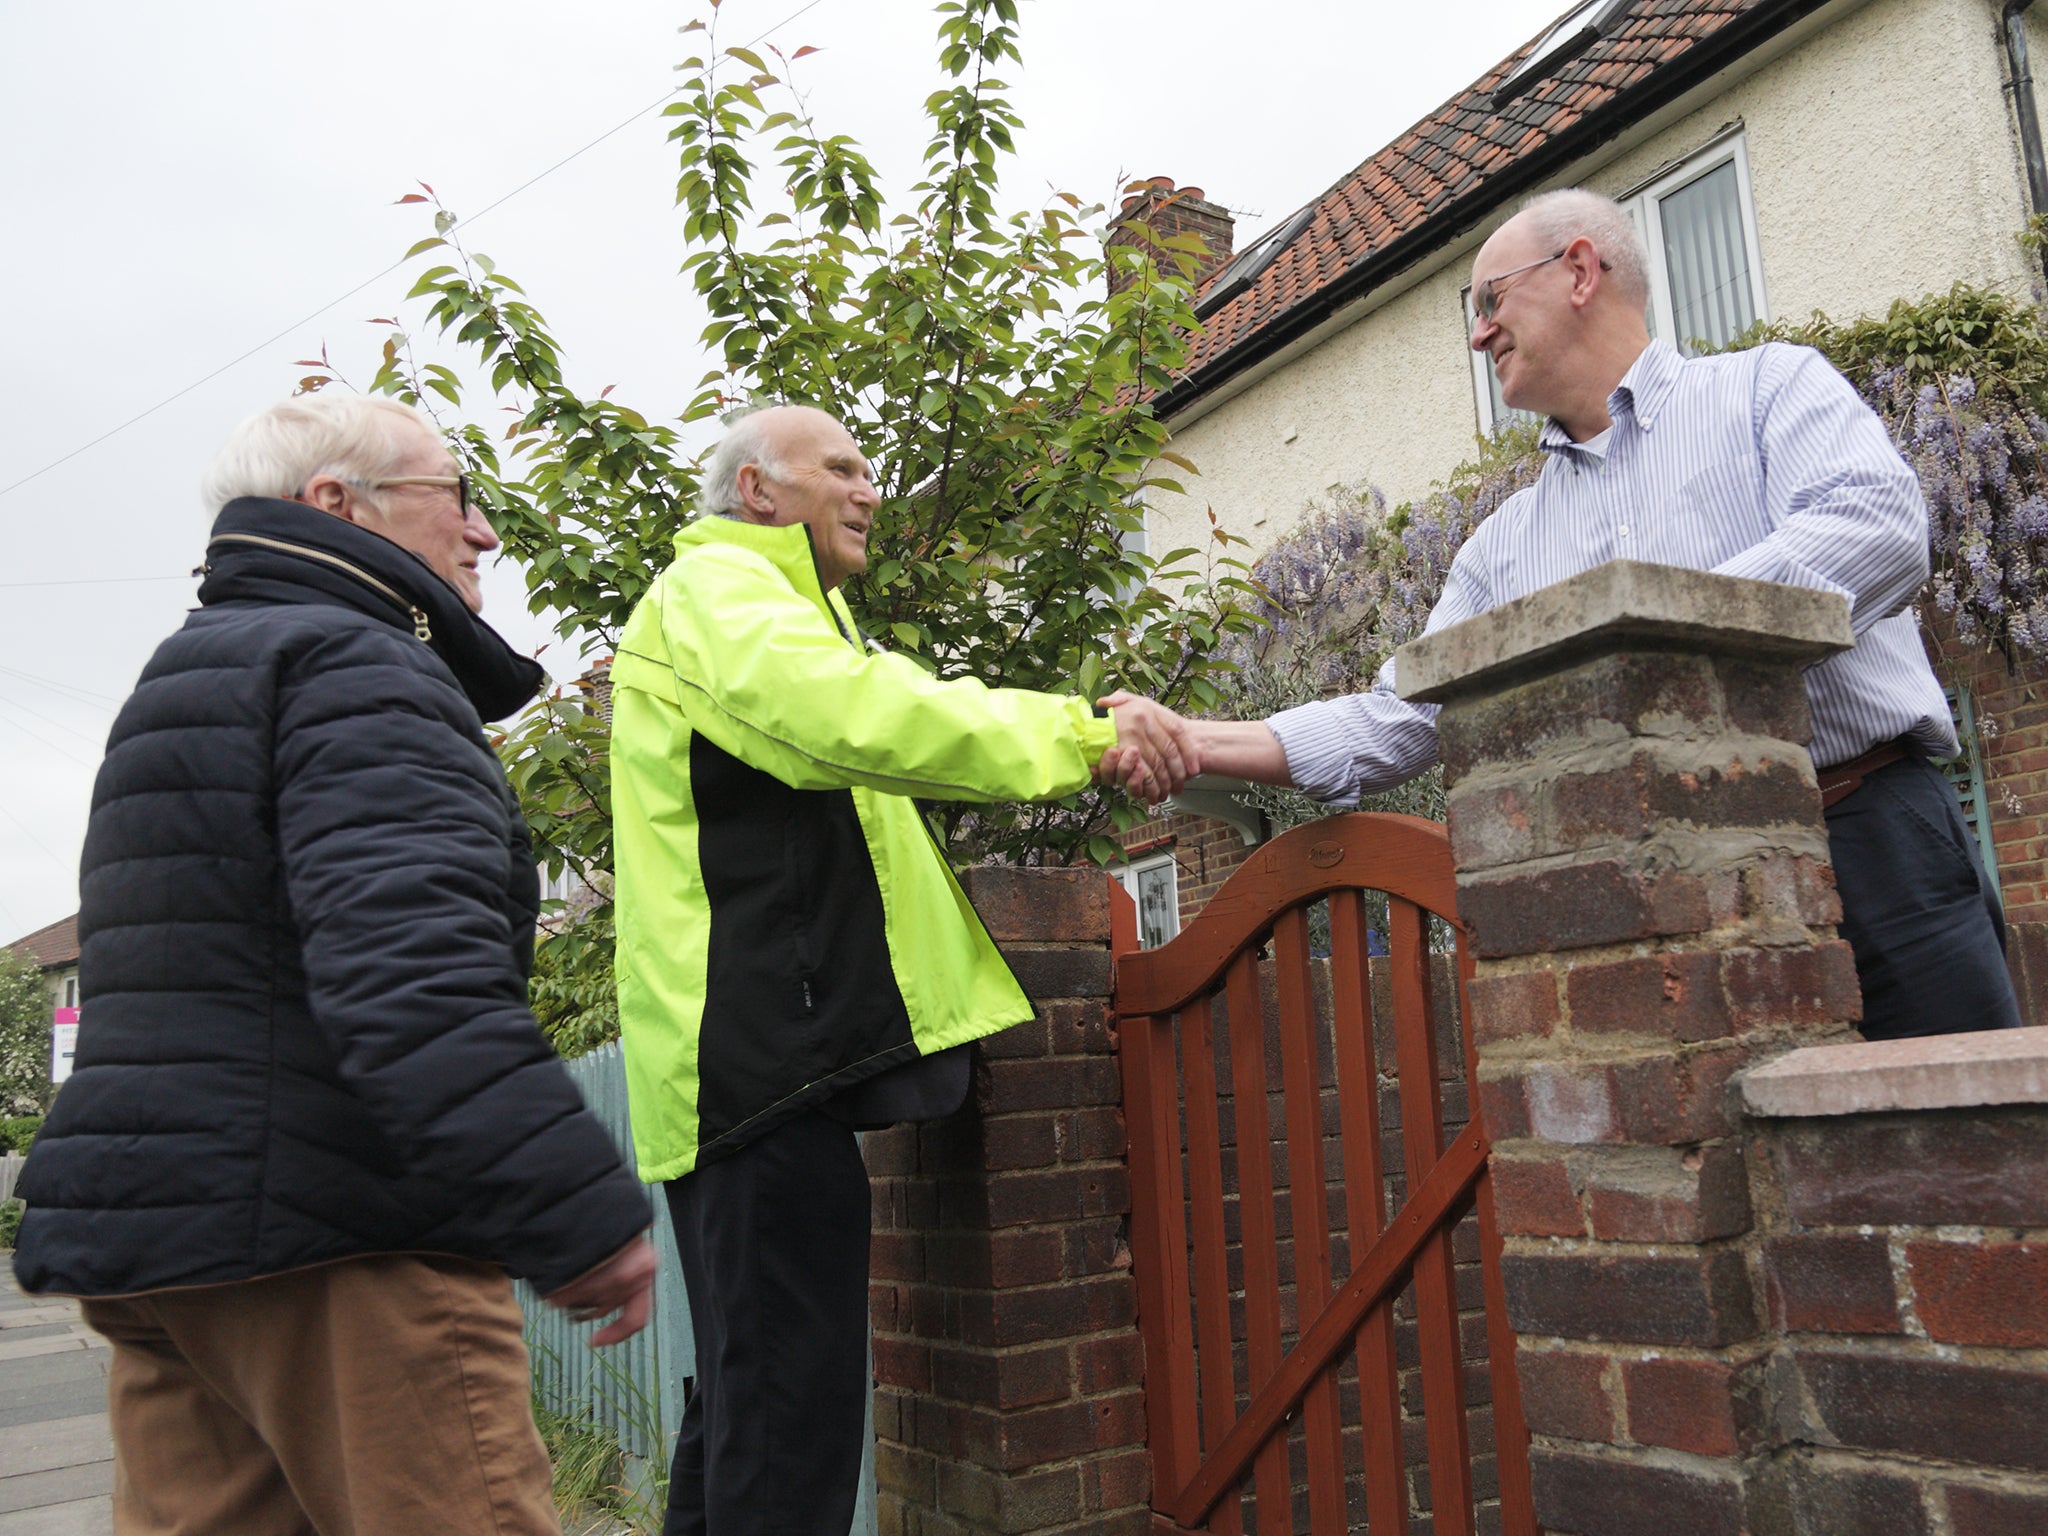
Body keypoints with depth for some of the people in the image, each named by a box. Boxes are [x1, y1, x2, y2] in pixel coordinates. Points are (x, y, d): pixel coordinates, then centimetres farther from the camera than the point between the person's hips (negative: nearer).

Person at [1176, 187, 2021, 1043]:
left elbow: (1882, 525, -12)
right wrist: (1203, 742, 0)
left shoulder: (1771, 385, 7)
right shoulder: (1503, 546, 17)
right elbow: (1399, 718, 11)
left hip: (1870, 847, -3)